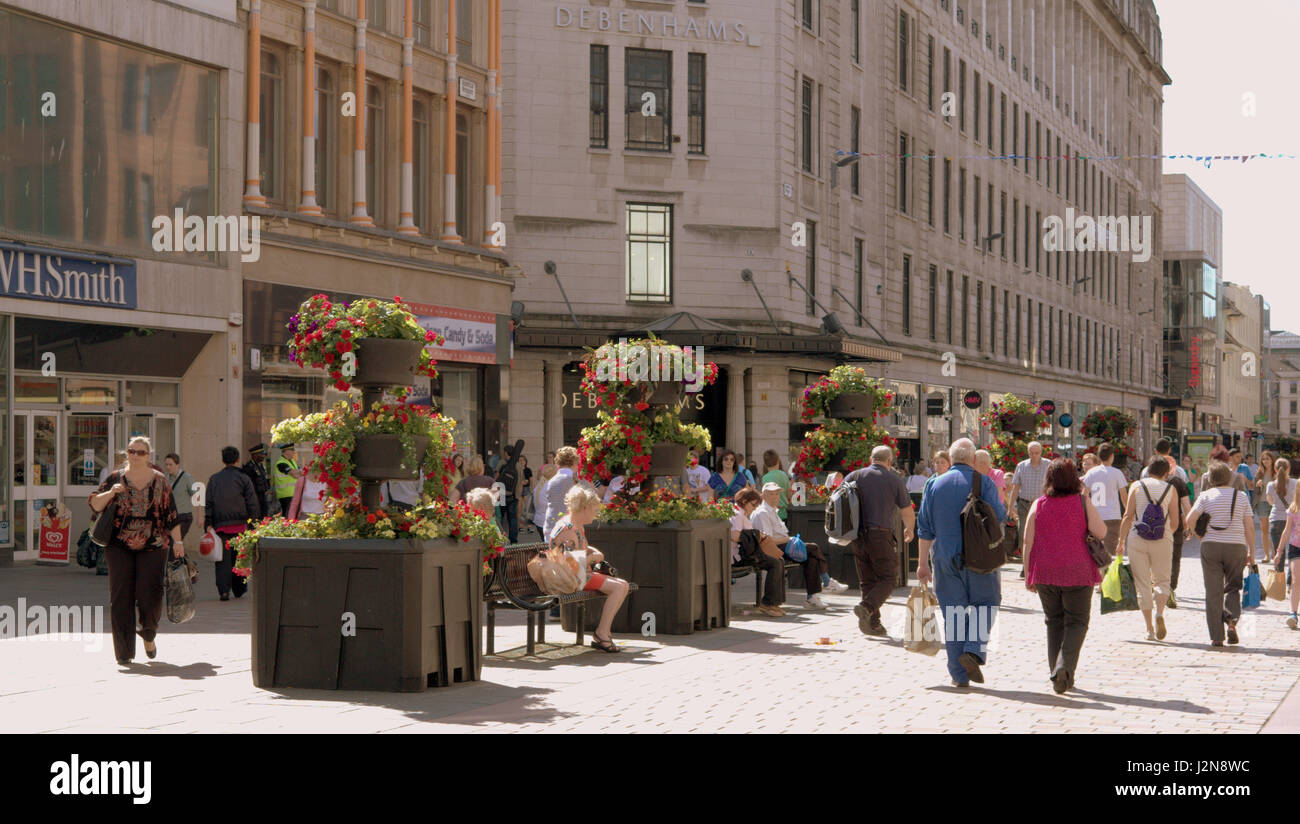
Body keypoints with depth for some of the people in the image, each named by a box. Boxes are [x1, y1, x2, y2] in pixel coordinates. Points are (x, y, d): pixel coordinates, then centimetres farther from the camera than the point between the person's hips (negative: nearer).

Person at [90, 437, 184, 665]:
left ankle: (148, 635, 22)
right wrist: (110, 493, -15)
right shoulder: (115, 478, 5)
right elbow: (94, 505, 3)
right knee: (121, 598, -3)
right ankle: (124, 652, 3)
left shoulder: (159, 481, 6)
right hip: (119, 547, 0)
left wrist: (177, 541, 2)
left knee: (150, 595, -9)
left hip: (152, 546, 0)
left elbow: (171, 514, 7)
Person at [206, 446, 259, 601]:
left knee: (223, 559, 0)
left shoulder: (214, 479, 8)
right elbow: (252, 505, -2)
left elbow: (209, 504, 4)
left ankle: (224, 590, -11)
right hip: (240, 524, -1)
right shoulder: (244, 479, 2)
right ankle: (239, 590, 19)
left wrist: (209, 525, 5)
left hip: (220, 524, 1)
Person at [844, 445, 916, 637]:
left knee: (867, 580, 12)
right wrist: (909, 530, 25)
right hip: (881, 536, -4)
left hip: (857, 536, 4)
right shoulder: (894, 480, 0)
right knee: (889, 578, 4)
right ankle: (866, 607, -19)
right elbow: (907, 512, 4)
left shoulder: (854, 476, 8)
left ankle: (873, 624, 11)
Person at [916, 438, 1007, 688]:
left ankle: (959, 674, 6)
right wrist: (1006, 508, 13)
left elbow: (925, 526, 7)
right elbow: (997, 515, -11)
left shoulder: (935, 485, 7)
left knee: (952, 615, 6)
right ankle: (974, 650, -9)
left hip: (945, 559, 3)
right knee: (986, 602, 13)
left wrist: (923, 562, 11)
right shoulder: (982, 482, -4)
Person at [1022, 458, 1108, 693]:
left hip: (1045, 573, 2)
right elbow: (1101, 532, -10)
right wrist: (1088, 501, 0)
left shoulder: (1038, 505, 2)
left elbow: (1028, 543, 0)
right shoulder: (1082, 502, -4)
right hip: (1077, 572, -2)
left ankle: (1058, 674, 12)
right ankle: (1065, 667, -17)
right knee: (1077, 622, 5)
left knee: (1054, 621, 15)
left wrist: (1028, 575, 8)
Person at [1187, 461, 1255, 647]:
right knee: (1233, 587, 17)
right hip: (1236, 546, 1)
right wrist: (1251, 551, 10)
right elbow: (1250, 526, 3)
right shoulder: (1242, 497, 6)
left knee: (1213, 592, 3)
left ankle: (1216, 637, 1)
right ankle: (1231, 620, -9)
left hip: (1211, 546, -1)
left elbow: (1190, 520, -8)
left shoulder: (1206, 496, 1)